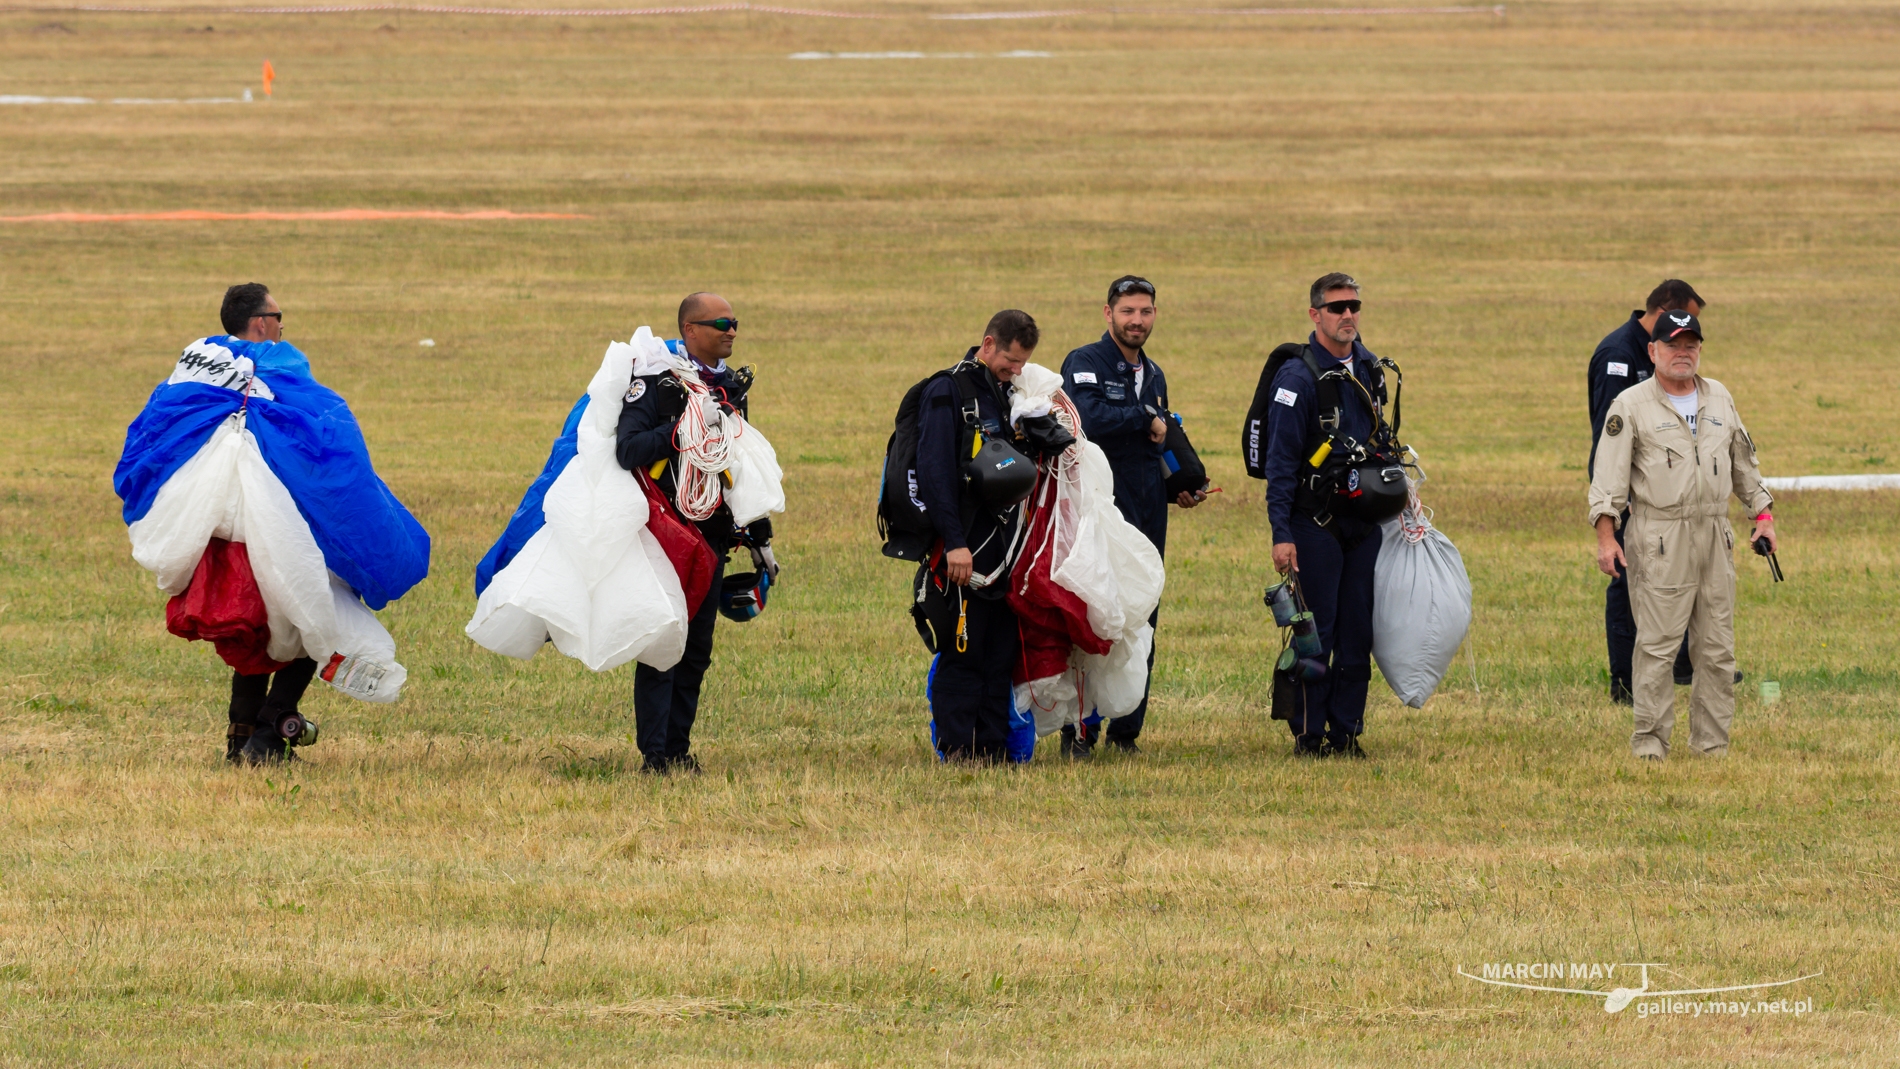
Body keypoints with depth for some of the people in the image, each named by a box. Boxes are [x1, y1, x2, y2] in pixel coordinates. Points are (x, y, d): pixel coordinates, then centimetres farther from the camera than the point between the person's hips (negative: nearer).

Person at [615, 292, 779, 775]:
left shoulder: (734, 386, 12)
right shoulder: (655, 381, -10)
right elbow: (627, 450, -22)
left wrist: (760, 538, 21)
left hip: (713, 534, 6)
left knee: (697, 649, 7)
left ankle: (679, 749, 14)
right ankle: (655, 754, -4)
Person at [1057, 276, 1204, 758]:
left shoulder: (1153, 374, 19)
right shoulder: (1085, 364, -5)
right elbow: (1088, 419, -25)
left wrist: (1180, 488, 13)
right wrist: (1146, 417, -13)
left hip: (1147, 514, 7)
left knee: (1142, 623, 6)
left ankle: (1126, 729, 13)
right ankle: (1079, 731, -7)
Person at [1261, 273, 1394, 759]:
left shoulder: (1369, 370, 10)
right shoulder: (1298, 377, -11)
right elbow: (1280, 461, -12)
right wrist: (1281, 533, -17)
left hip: (1364, 524, 6)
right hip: (1316, 523, -6)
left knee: (1358, 632, 5)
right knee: (1316, 632, -4)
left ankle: (1346, 731, 11)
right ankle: (1309, 734, 1)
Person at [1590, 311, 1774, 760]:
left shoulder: (1719, 398, 15)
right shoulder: (1631, 405, -1)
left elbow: (1743, 461, 25)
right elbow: (1609, 472, -6)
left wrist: (1762, 513, 19)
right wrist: (1606, 536, -15)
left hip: (1714, 537, 5)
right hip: (1659, 537, -5)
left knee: (1717, 648, 5)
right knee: (1657, 644, -9)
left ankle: (1712, 742, 11)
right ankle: (1649, 741, -4)